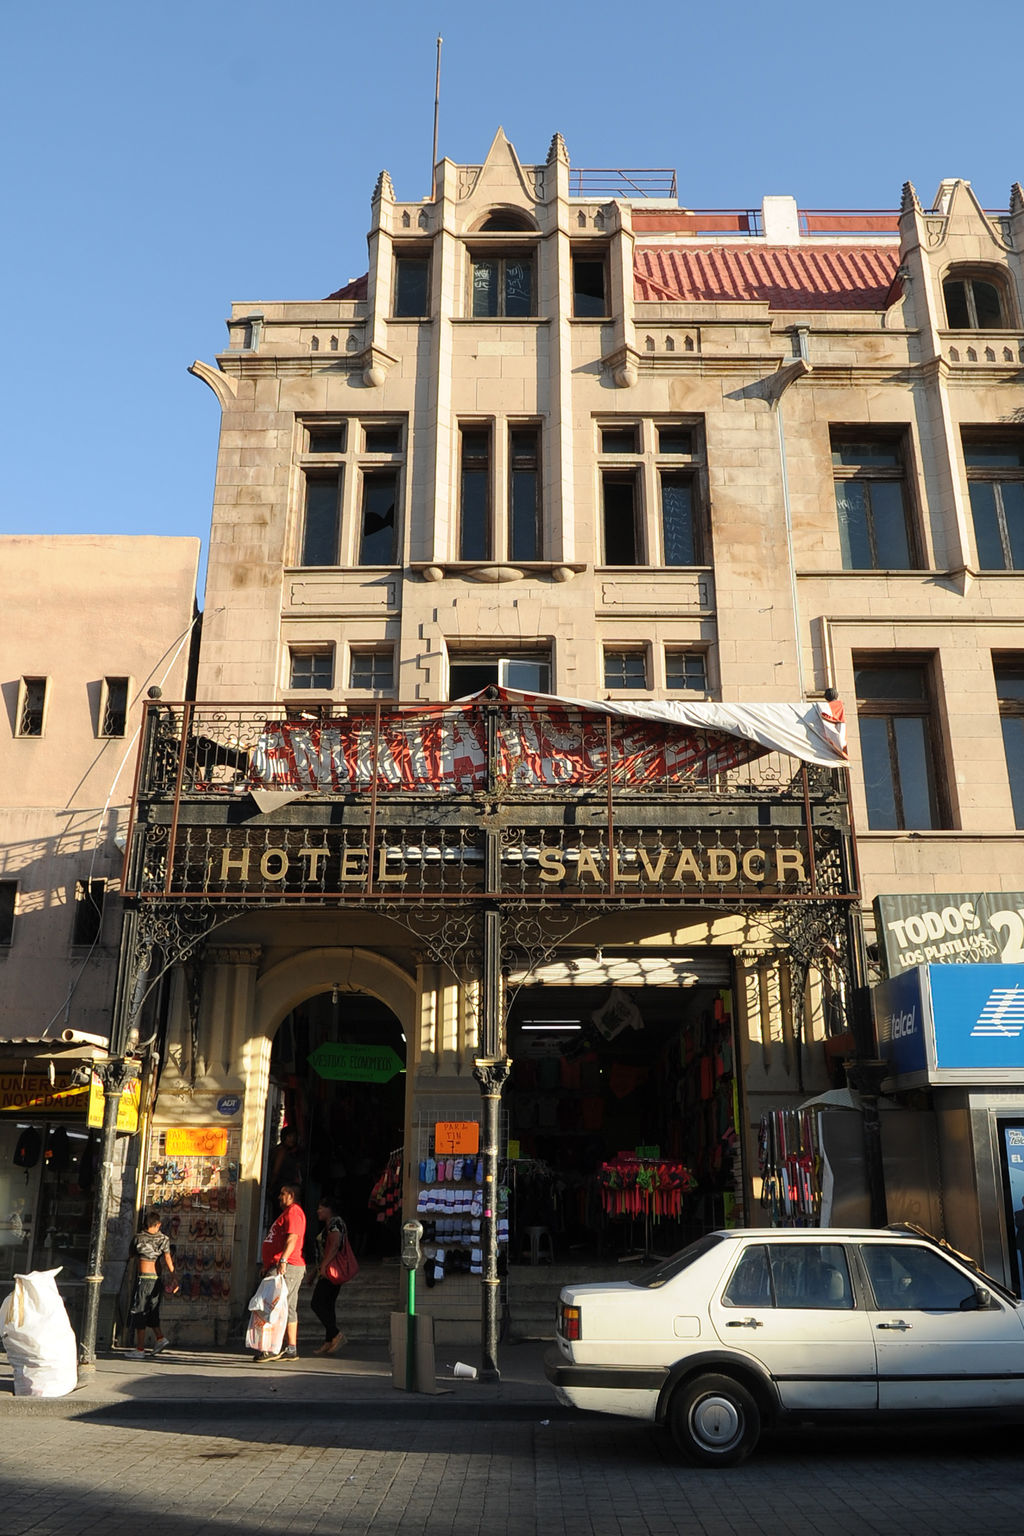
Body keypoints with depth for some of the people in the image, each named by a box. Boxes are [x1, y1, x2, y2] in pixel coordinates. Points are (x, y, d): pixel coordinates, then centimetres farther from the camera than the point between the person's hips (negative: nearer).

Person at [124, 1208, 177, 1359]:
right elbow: (167, 1259, -8)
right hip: (157, 1279, 4)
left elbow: (136, 1257, 10)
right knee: (152, 1312, 18)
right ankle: (160, 1338, 5)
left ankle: (140, 1349, 4)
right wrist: (173, 1278, -11)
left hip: (143, 1277, -4)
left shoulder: (139, 1238, -2)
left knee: (139, 1314, 3)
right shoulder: (163, 1238, 2)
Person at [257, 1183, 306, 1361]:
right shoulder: (287, 1212, 25)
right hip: (279, 1268, 10)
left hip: (287, 1267, -10)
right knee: (288, 1309, 9)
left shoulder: (293, 1211, -8)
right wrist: (268, 1265, 28)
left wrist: (283, 1260, -28)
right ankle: (291, 1349, 11)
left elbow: (292, 1238, -21)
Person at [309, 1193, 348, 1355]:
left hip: (330, 1270, -10)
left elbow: (334, 1245, -22)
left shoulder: (335, 1223, -11)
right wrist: (318, 1270, 25)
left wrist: (323, 1266, -25)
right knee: (328, 1305, 8)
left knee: (316, 1303, -11)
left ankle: (336, 1334, -13)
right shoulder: (329, 1225, 20)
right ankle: (329, 1342, 8)